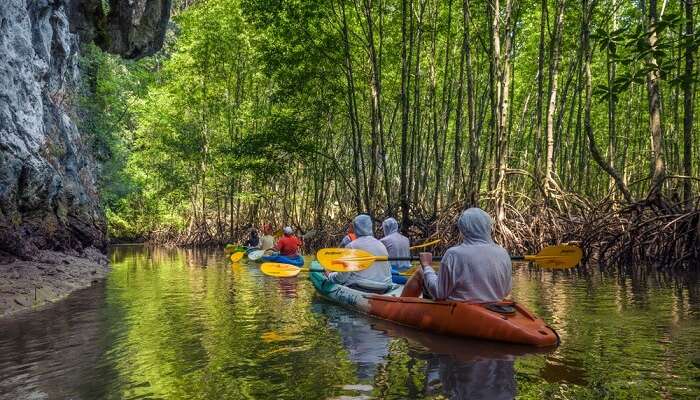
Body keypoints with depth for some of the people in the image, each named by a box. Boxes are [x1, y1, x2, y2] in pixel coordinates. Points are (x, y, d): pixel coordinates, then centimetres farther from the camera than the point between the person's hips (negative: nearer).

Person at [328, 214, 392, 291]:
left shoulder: (351, 246, -9)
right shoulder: (381, 245, 8)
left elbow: (342, 277, -10)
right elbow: (389, 271, 12)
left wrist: (330, 275, 10)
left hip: (361, 288, -6)